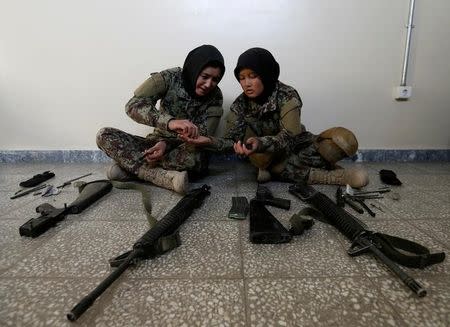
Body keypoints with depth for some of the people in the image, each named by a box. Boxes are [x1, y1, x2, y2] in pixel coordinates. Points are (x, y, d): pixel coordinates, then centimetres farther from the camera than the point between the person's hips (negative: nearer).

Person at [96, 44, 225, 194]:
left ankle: (129, 165, -19)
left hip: (185, 150, -1)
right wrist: (169, 122, -45)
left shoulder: (215, 96, -8)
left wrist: (167, 143, -33)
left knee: (195, 155, -37)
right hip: (158, 142, 1)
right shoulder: (169, 77, -11)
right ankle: (164, 176, -28)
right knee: (104, 135, -18)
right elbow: (133, 105, -25)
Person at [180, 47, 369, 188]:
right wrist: (209, 141, -38)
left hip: (299, 149, -1)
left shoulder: (287, 96, -18)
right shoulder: (240, 105, -9)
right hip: (270, 156, 2)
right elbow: (232, 141, -17)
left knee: (344, 139, -23)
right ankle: (332, 175, -23)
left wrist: (260, 143, -49)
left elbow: (288, 138, -30)